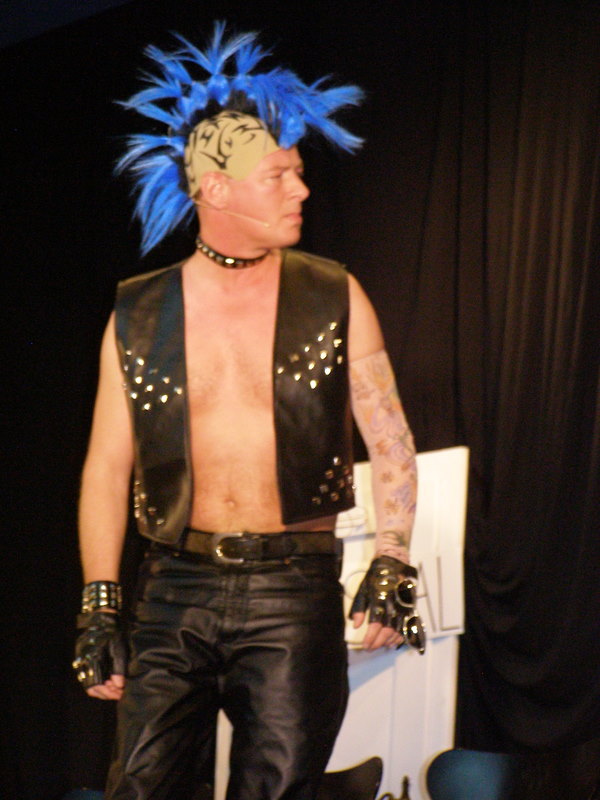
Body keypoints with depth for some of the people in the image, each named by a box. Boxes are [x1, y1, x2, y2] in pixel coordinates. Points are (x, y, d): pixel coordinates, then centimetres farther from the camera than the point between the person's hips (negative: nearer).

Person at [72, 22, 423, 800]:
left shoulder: (334, 298, 3)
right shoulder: (137, 316, 6)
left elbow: (391, 444, 3)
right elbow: (106, 468, 7)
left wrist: (391, 567, -7)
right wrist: (97, 606, 1)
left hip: (294, 591, -1)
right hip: (175, 589, 1)